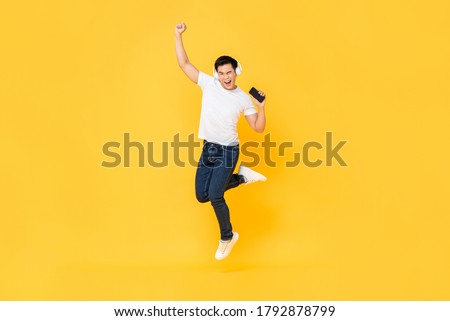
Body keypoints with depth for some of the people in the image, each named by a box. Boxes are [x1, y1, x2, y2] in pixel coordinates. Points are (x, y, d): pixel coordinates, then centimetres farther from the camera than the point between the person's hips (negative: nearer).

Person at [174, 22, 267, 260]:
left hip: (227, 151, -4)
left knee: (215, 196, -16)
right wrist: (178, 36, -5)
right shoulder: (208, 84, -1)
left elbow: (258, 128, -1)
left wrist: (262, 107, -18)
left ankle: (227, 237, 7)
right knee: (202, 196, 7)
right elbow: (184, 64, 1)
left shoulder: (243, 99, -5)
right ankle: (241, 177, 24)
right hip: (208, 149, 4)